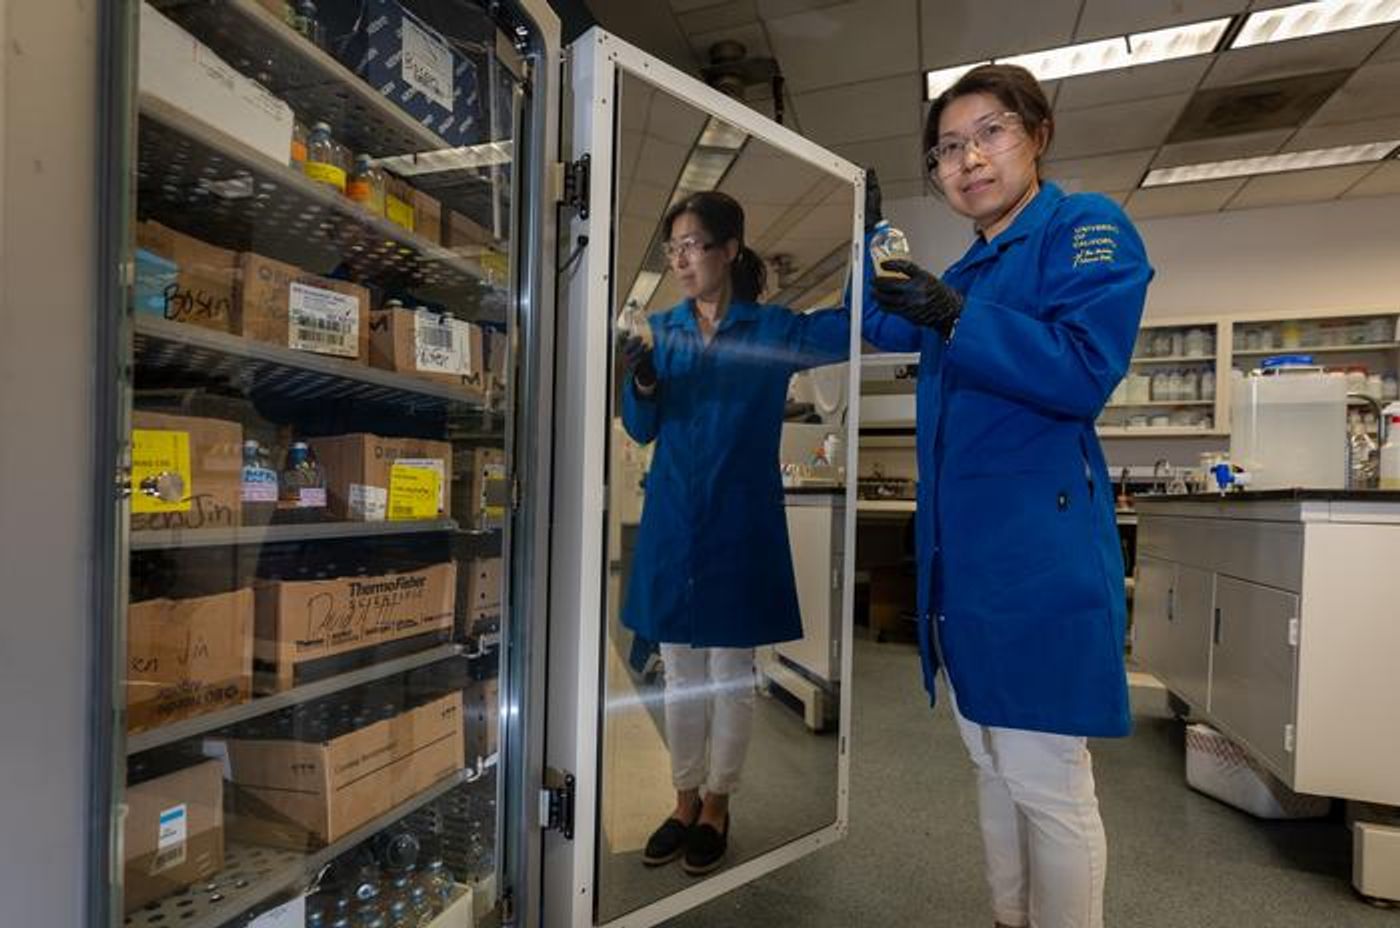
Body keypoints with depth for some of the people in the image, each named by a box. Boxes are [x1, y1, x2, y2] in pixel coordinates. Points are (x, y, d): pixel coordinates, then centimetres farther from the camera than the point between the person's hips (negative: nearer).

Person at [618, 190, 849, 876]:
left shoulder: (774, 328, -3)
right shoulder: (663, 329, 6)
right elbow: (641, 430, 2)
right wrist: (643, 384, -18)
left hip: (740, 529, -3)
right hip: (672, 526, 4)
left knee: (729, 675, 9)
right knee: (679, 672, 14)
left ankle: (716, 806, 30)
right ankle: (685, 802, 33)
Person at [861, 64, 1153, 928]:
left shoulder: (1087, 225, -3)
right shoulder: (971, 270, 19)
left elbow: (1084, 372, -16)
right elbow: (882, 328, 29)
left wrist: (953, 318, -22)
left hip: (1038, 546, -8)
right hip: (964, 550, 8)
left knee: (1047, 781, 0)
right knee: (995, 766, 18)